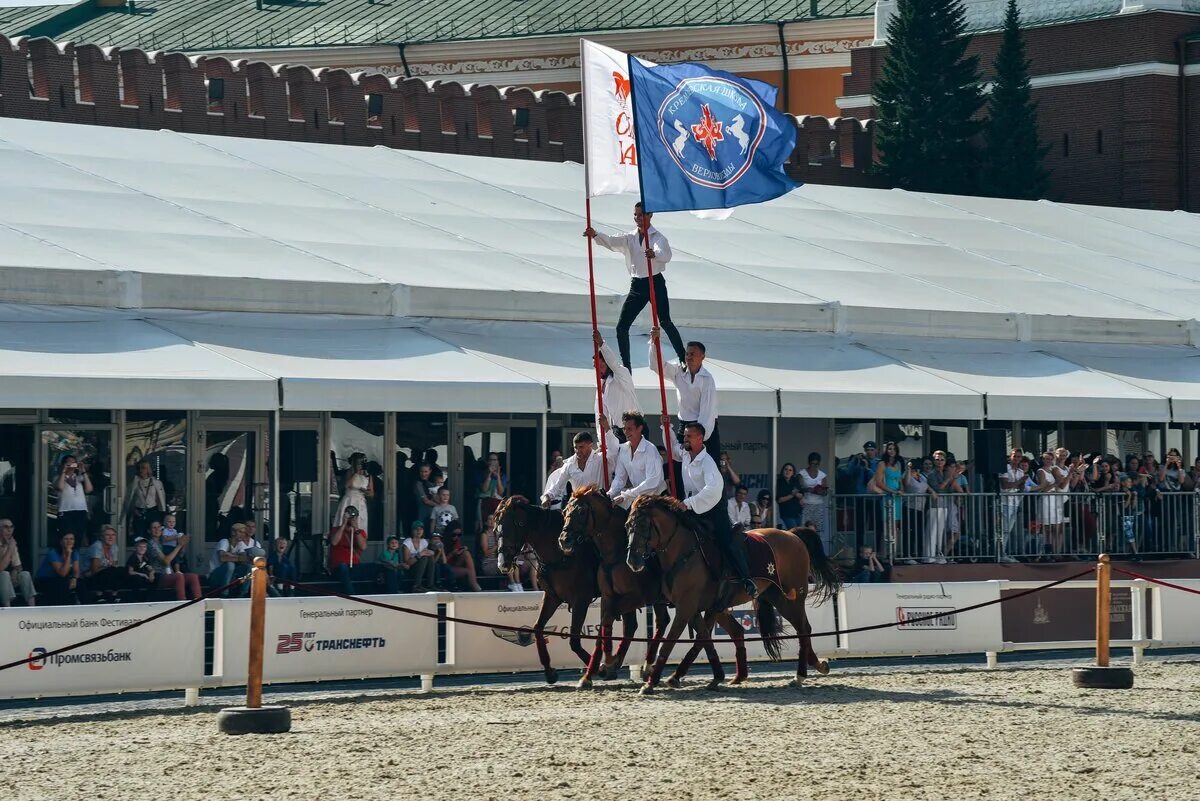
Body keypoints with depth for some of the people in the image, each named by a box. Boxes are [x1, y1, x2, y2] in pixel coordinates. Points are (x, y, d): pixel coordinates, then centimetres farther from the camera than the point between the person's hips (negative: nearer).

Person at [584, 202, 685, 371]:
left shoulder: (658, 237, -6)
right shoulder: (629, 238, 10)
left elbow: (665, 255, -27)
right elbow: (612, 242, -7)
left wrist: (654, 254, -51)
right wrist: (595, 235, -27)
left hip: (655, 283, -5)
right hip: (637, 285, 5)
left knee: (665, 322, -16)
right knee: (621, 327, -1)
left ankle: (683, 359, -6)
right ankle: (626, 366, 7)